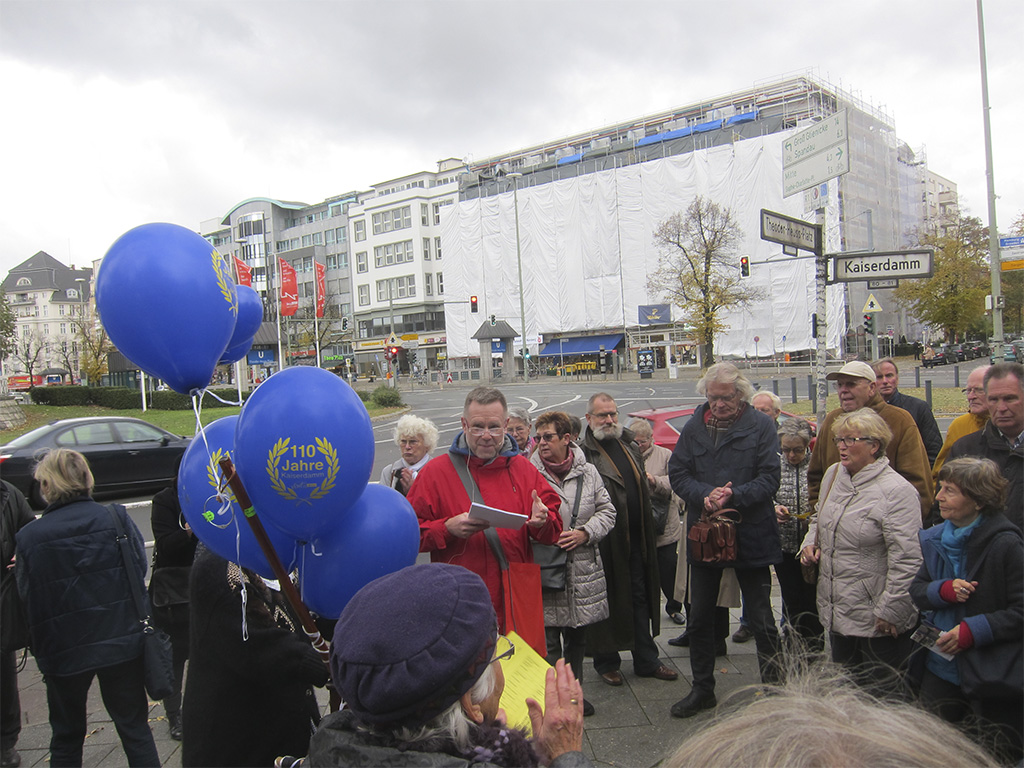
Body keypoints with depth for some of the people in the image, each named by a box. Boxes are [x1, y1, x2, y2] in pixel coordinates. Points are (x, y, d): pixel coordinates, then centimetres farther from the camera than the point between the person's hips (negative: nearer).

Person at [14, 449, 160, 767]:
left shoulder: (28, 537, -11)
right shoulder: (116, 518, -10)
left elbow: (27, 598, -4)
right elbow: (140, 568, -4)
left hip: (63, 650, 0)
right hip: (122, 642, 0)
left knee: (66, 737, 21)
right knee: (135, 729, 14)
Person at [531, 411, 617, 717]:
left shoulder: (588, 473, 4)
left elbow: (606, 511, 7)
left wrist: (584, 533, -8)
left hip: (583, 571, 4)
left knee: (577, 638, 17)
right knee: (548, 640, 0)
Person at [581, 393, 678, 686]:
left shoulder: (629, 445, 11)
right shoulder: (583, 453, -13)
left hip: (637, 538, 7)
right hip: (606, 541, -7)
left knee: (640, 599, 14)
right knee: (608, 600, 5)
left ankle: (646, 661, 26)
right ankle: (606, 662, 22)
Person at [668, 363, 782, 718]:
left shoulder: (760, 426, -6)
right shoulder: (694, 427, 2)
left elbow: (769, 477, -11)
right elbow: (677, 473, 0)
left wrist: (733, 496, -25)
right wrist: (705, 495, -19)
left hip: (751, 537, -3)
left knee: (760, 620, 8)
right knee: (700, 618, 14)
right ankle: (702, 690, 30)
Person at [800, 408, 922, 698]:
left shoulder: (896, 490, -18)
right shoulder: (833, 475, 6)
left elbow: (906, 560, -19)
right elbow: (819, 518, 24)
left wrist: (889, 610, -18)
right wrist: (810, 542, 5)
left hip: (876, 620, -7)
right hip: (837, 609, 7)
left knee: (882, 692, 7)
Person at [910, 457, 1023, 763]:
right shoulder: (937, 539, 2)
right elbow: (917, 590, 6)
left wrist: (974, 630, -24)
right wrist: (943, 590, -14)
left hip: (992, 678, -5)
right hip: (940, 669, 6)